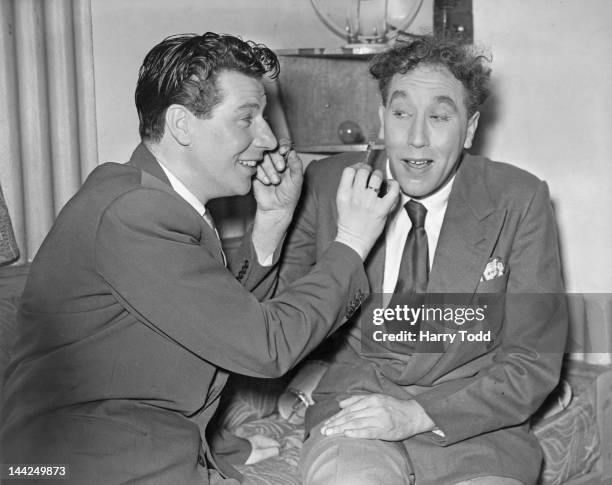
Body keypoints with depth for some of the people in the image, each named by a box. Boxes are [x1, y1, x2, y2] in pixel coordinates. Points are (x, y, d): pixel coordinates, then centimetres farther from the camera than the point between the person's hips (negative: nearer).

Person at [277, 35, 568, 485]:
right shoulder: (328, 182, -1)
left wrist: (417, 414, -14)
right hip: (356, 402, 0)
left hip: (474, 424, 1)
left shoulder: (519, 202, -5)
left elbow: (535, 363, -3)